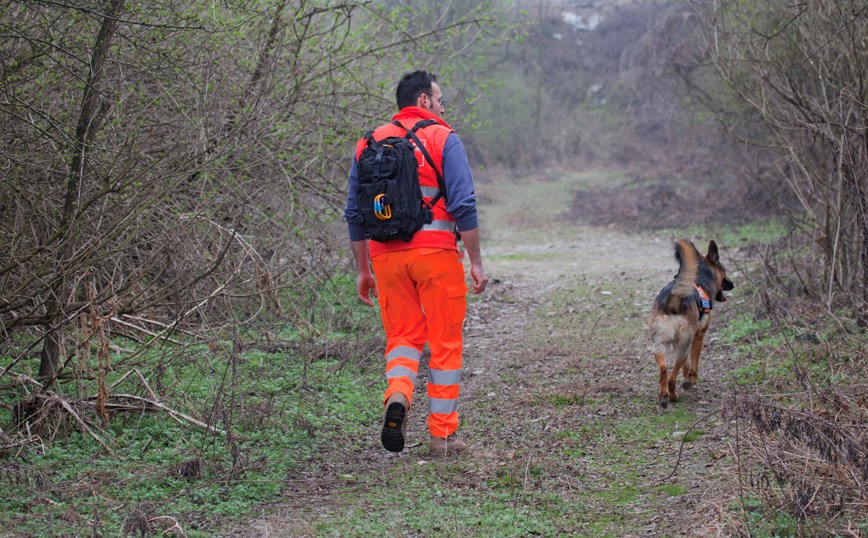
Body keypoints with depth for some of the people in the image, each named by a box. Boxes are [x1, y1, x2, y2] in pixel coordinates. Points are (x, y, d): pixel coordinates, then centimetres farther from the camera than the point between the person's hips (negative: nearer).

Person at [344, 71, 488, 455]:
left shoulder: (369, 144, 12)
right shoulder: (443, 139, -1)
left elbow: (354, 213, 12)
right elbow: (463, 204, -10)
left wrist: (362, 270, 18)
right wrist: (476, 262, -5)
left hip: (386, 254, 4)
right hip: (435, 250, -3)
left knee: (403, 336, 14)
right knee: (444, 341, 7)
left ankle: (397, 395, -15)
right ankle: (442, 433, 10)